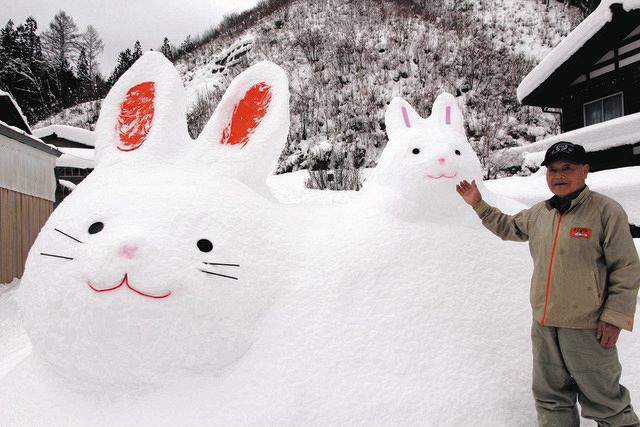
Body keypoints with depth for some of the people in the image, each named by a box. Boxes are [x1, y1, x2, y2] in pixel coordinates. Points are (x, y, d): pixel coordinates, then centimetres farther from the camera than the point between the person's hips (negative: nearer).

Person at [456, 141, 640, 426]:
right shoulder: (538, 213, 7)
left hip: (587, 328, -6)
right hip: (543, 325, 6)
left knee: (605, 402, 9)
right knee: (550, 398, 18)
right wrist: (478, 205, 20)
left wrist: (614, 318, -14)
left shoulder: (606, 211, -11)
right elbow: (507, 227, 26)